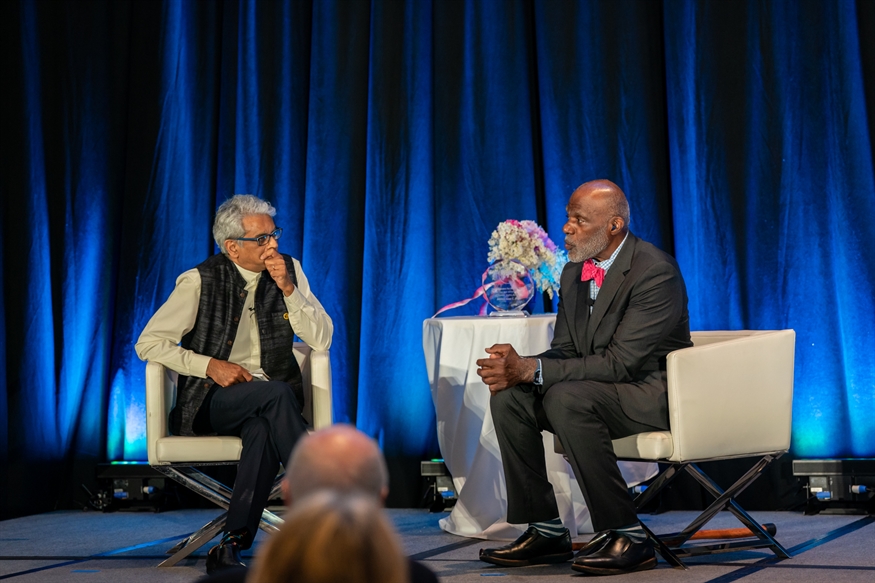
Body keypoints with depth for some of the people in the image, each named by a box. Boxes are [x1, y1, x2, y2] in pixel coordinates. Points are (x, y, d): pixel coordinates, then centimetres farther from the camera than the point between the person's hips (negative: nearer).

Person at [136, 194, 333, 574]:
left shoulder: (289, 270, 5)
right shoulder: (201, 281, -5)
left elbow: (321, 340, 0)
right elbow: (148, 343, -5)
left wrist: (287, 288, -12)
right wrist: (210, 365, -15)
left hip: (271, 400, 2)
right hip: (212, 403, -2)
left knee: (263, 429, -35)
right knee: (275, 393, -34)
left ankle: (231, 545, -34)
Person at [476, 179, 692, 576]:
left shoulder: (656, 271, -20)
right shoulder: (574, 272, 6)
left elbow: (619, 362, -26)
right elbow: (563, 352, 8)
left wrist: (532, 370, -29)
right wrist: (517, 368, -16)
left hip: (653, 390, -8)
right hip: (597, 389, 8)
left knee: (566, 398, -33)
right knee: (508, 397, -11)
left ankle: (627, 536, -22)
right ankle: (545, 530, -3)